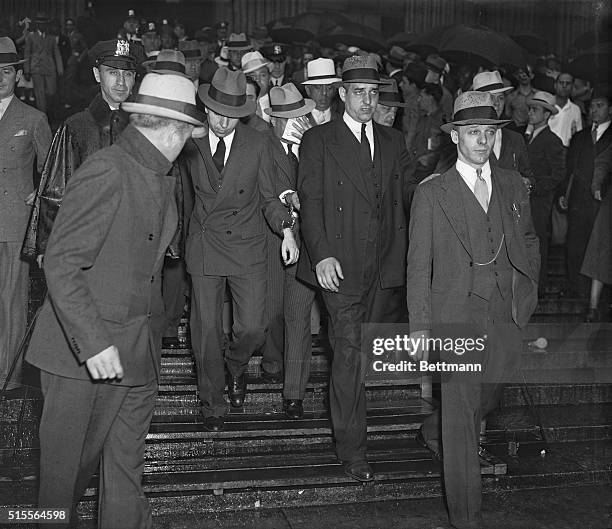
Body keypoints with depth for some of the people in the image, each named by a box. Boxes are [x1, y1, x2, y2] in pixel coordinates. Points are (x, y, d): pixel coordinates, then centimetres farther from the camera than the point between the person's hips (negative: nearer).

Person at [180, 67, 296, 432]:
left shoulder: (257, 144, -1)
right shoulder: (190, 143, 0)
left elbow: (268, 197, 5)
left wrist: (286, 229, -8)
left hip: (248, 247, 0)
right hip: (204, 247, 0)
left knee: (253, 328, -5)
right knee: (206, 330, 3)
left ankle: (236, 365, 31)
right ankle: (213, 404, 22)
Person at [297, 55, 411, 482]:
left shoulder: (393, 142, 14)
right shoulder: (318, 141, 2)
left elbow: (406, 197, 12)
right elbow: (310, 202, -5)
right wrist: (321, 253, -19)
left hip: (384, 266, 4)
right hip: (341, 266, -4)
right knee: (349, 351, -6)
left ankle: (349, 412, 36)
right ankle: (352, 449, 3)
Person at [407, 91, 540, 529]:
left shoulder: (513, 185, 10)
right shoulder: (431, 193, -2)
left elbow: (529, 242, 21)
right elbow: (419, 265, -2)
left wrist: (527, 292, 9)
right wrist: (420, 326, -5)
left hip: (506, 316, 5)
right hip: (457, 316, -4)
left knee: (486, 399, 18)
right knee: (462, 414, -3)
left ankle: (432, 432, 49)